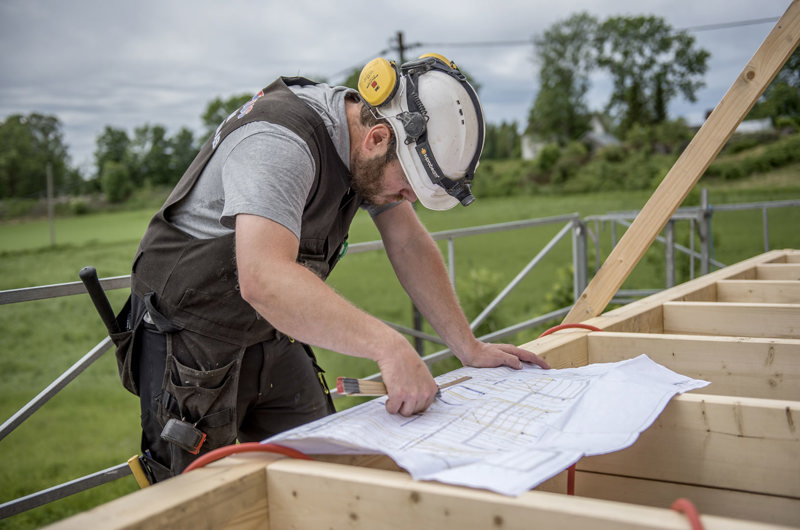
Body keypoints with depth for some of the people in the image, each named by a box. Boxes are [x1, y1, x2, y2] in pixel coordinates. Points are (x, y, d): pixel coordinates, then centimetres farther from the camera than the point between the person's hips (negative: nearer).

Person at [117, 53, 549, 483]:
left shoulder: (369, 154, -3)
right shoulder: (279, 142, -30)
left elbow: (410, 245, 4)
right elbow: (263, 279, -44)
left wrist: (469, 349, 0)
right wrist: (389, 346, -48)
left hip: (271, 340, 8)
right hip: (189, 344, -7)